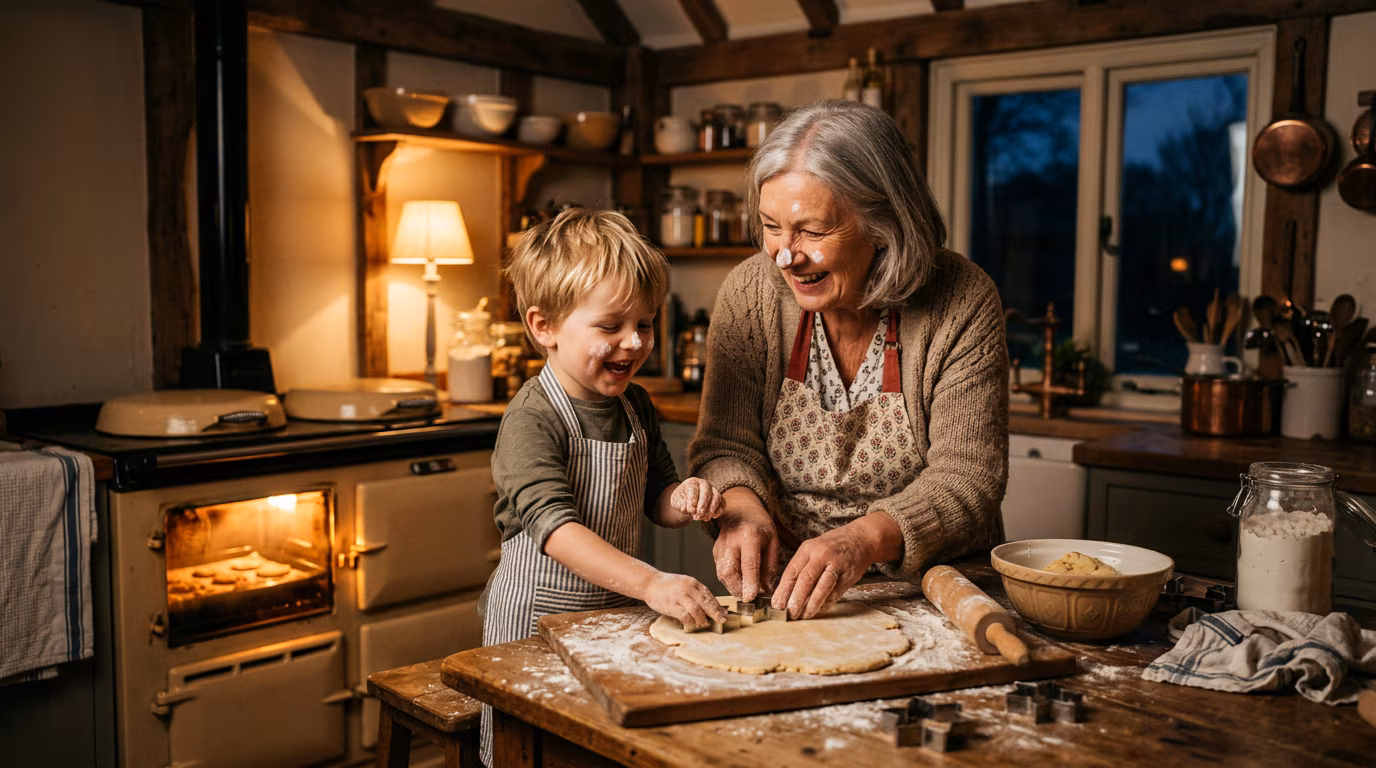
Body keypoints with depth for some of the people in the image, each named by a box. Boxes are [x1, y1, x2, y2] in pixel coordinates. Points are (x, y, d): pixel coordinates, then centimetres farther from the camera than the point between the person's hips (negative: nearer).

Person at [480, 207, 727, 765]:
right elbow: (554, 526, -32)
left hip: (617, 608, 6)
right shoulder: (532, 419, -21)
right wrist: (651, 584, -42)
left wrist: (682, 500, -12)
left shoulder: (635, 406, 1)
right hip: (540, 616, -6)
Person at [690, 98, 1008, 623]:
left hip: (932, 592, -2)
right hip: (783, 591, 2)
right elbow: (724, 444, -2)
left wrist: (866, 539, -32)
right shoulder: (750, 293, -5)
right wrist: (740, 507, -24)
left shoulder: (963, 305, -12)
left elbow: (966, 476, -14)